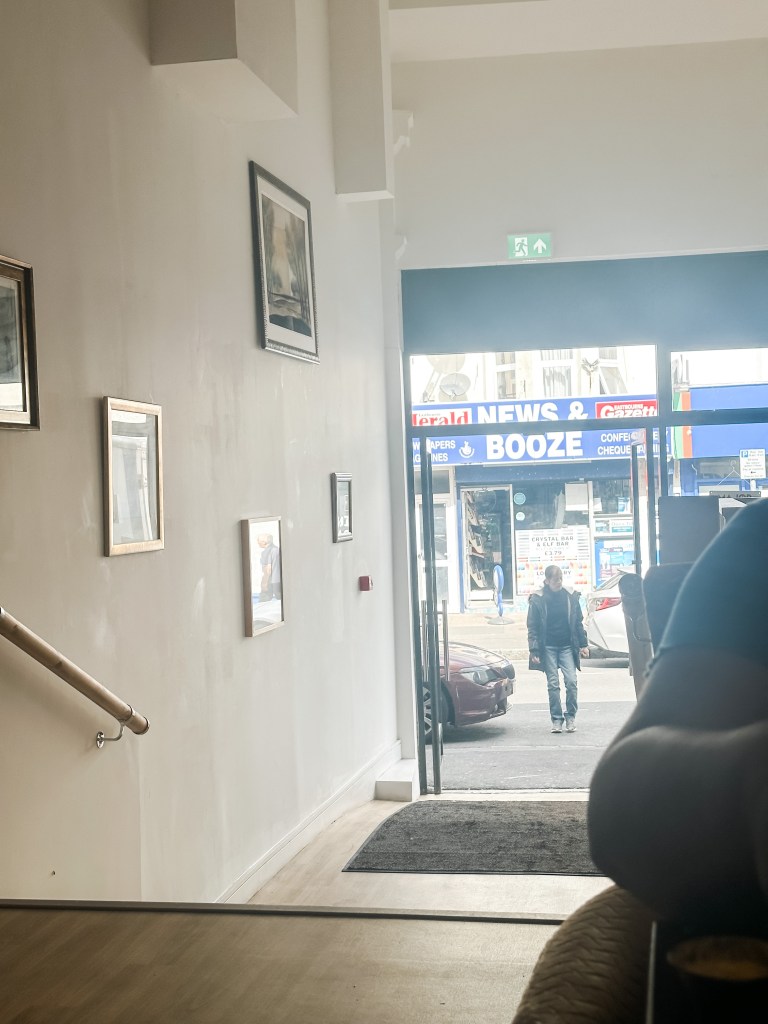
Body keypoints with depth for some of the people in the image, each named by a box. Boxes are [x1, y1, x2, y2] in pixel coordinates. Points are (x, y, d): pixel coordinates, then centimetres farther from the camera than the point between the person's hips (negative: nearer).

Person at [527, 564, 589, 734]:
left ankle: (571, 716, 7)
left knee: (571, 681, -7)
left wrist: (583, 644, 7)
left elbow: (578, 622, 9)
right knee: (553, 684, 0)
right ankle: (556, 719, 9)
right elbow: (532, 627, -3)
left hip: (567, 646, 1)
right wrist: (534, 651, -8)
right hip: (548, 648, -1)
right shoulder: (537, 599, -6)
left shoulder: (570, 596, 1)